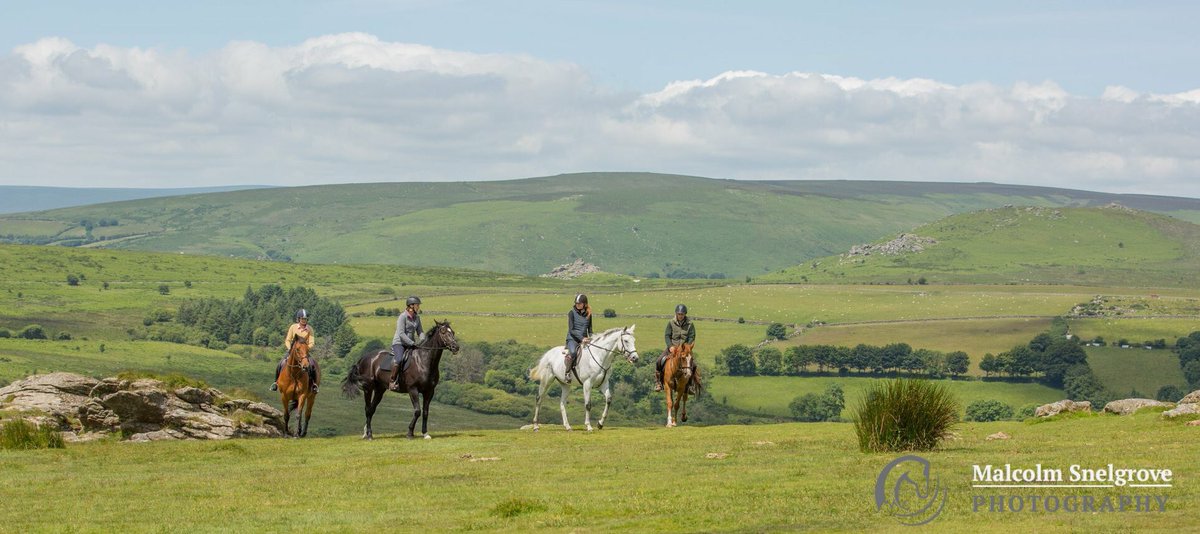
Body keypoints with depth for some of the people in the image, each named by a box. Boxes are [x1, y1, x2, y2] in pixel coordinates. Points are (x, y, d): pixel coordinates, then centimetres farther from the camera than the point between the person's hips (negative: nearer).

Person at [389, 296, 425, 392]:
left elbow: (420, 331, 14)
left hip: (410, 344, 8)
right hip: (399, 343, -8)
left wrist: (422, 341, -7)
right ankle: (393, 381, -25)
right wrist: (413, 343, -24)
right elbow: (401, 334, -19)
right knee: (399, 360, -33)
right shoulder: (403, 317, -13)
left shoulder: (417, 317, 10)